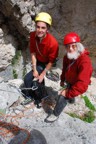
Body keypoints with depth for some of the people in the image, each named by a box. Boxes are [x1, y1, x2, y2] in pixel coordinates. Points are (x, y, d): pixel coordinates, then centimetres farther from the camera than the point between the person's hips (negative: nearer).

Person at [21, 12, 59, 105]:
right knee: (38, 78, 27)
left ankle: (29, 96, 15)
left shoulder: (53, 43, -36)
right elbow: (33, 53, -14)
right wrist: (34, 70, -15)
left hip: (46, 63, -5)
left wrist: (42, 74, -18)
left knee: (27, 79, -13)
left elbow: (51, 62, -24)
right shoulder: (33, 35, -22)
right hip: (38, 61, 5)